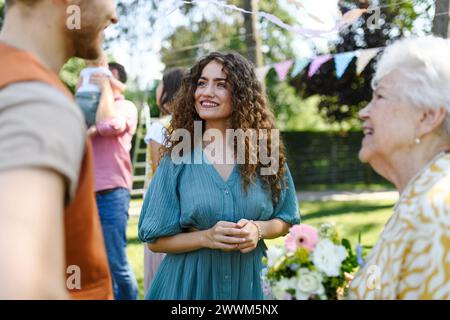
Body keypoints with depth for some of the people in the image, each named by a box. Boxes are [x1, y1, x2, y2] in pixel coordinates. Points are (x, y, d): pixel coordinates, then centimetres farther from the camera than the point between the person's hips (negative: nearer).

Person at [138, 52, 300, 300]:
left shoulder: (265, 152, -4)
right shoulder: (177, 159, -7)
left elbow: (285, 220, 5)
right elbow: (156, 240, -5)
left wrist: (258, 230, -15)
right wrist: (206, 237, -20)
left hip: (248, 281, 1)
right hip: (189, 281, -1)